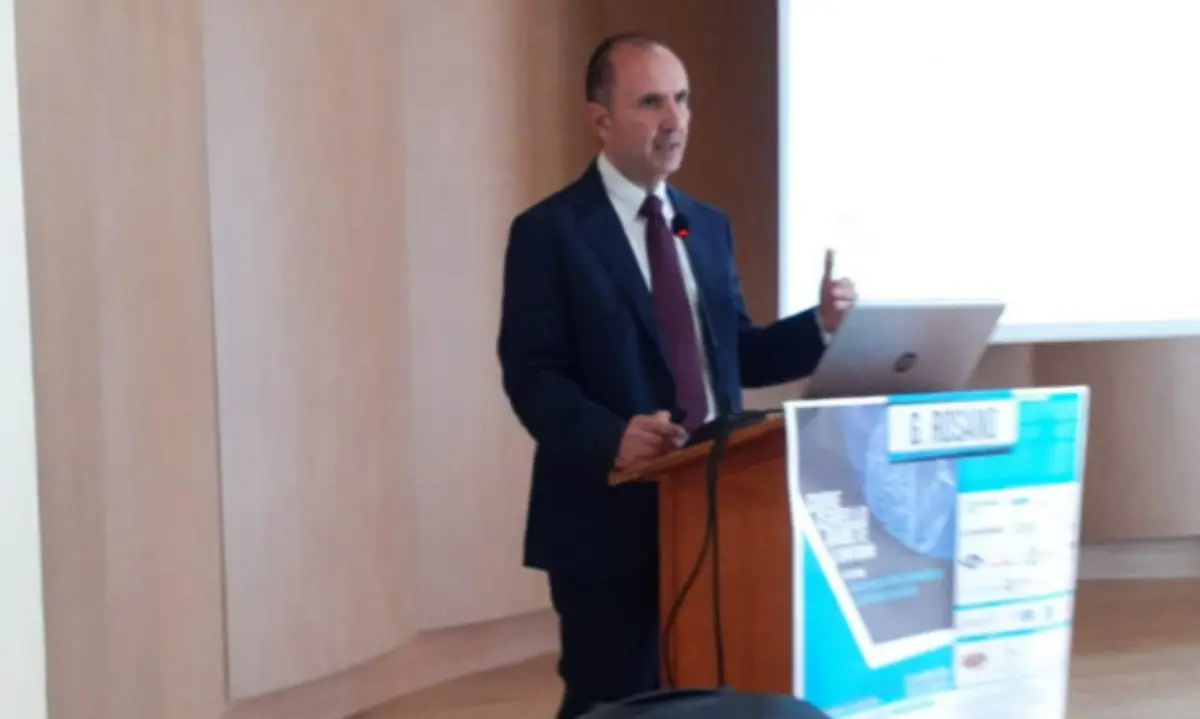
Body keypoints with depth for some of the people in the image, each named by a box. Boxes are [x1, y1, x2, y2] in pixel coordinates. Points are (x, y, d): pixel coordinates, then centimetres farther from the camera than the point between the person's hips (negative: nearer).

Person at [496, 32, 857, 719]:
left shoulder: (708, 225, 14)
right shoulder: (550, 230, -6)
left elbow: (734, 353, 15)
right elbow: (531, 375, -12)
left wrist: (819, 324, -2)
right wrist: (611, 437, -29)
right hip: (611, 515, -6)